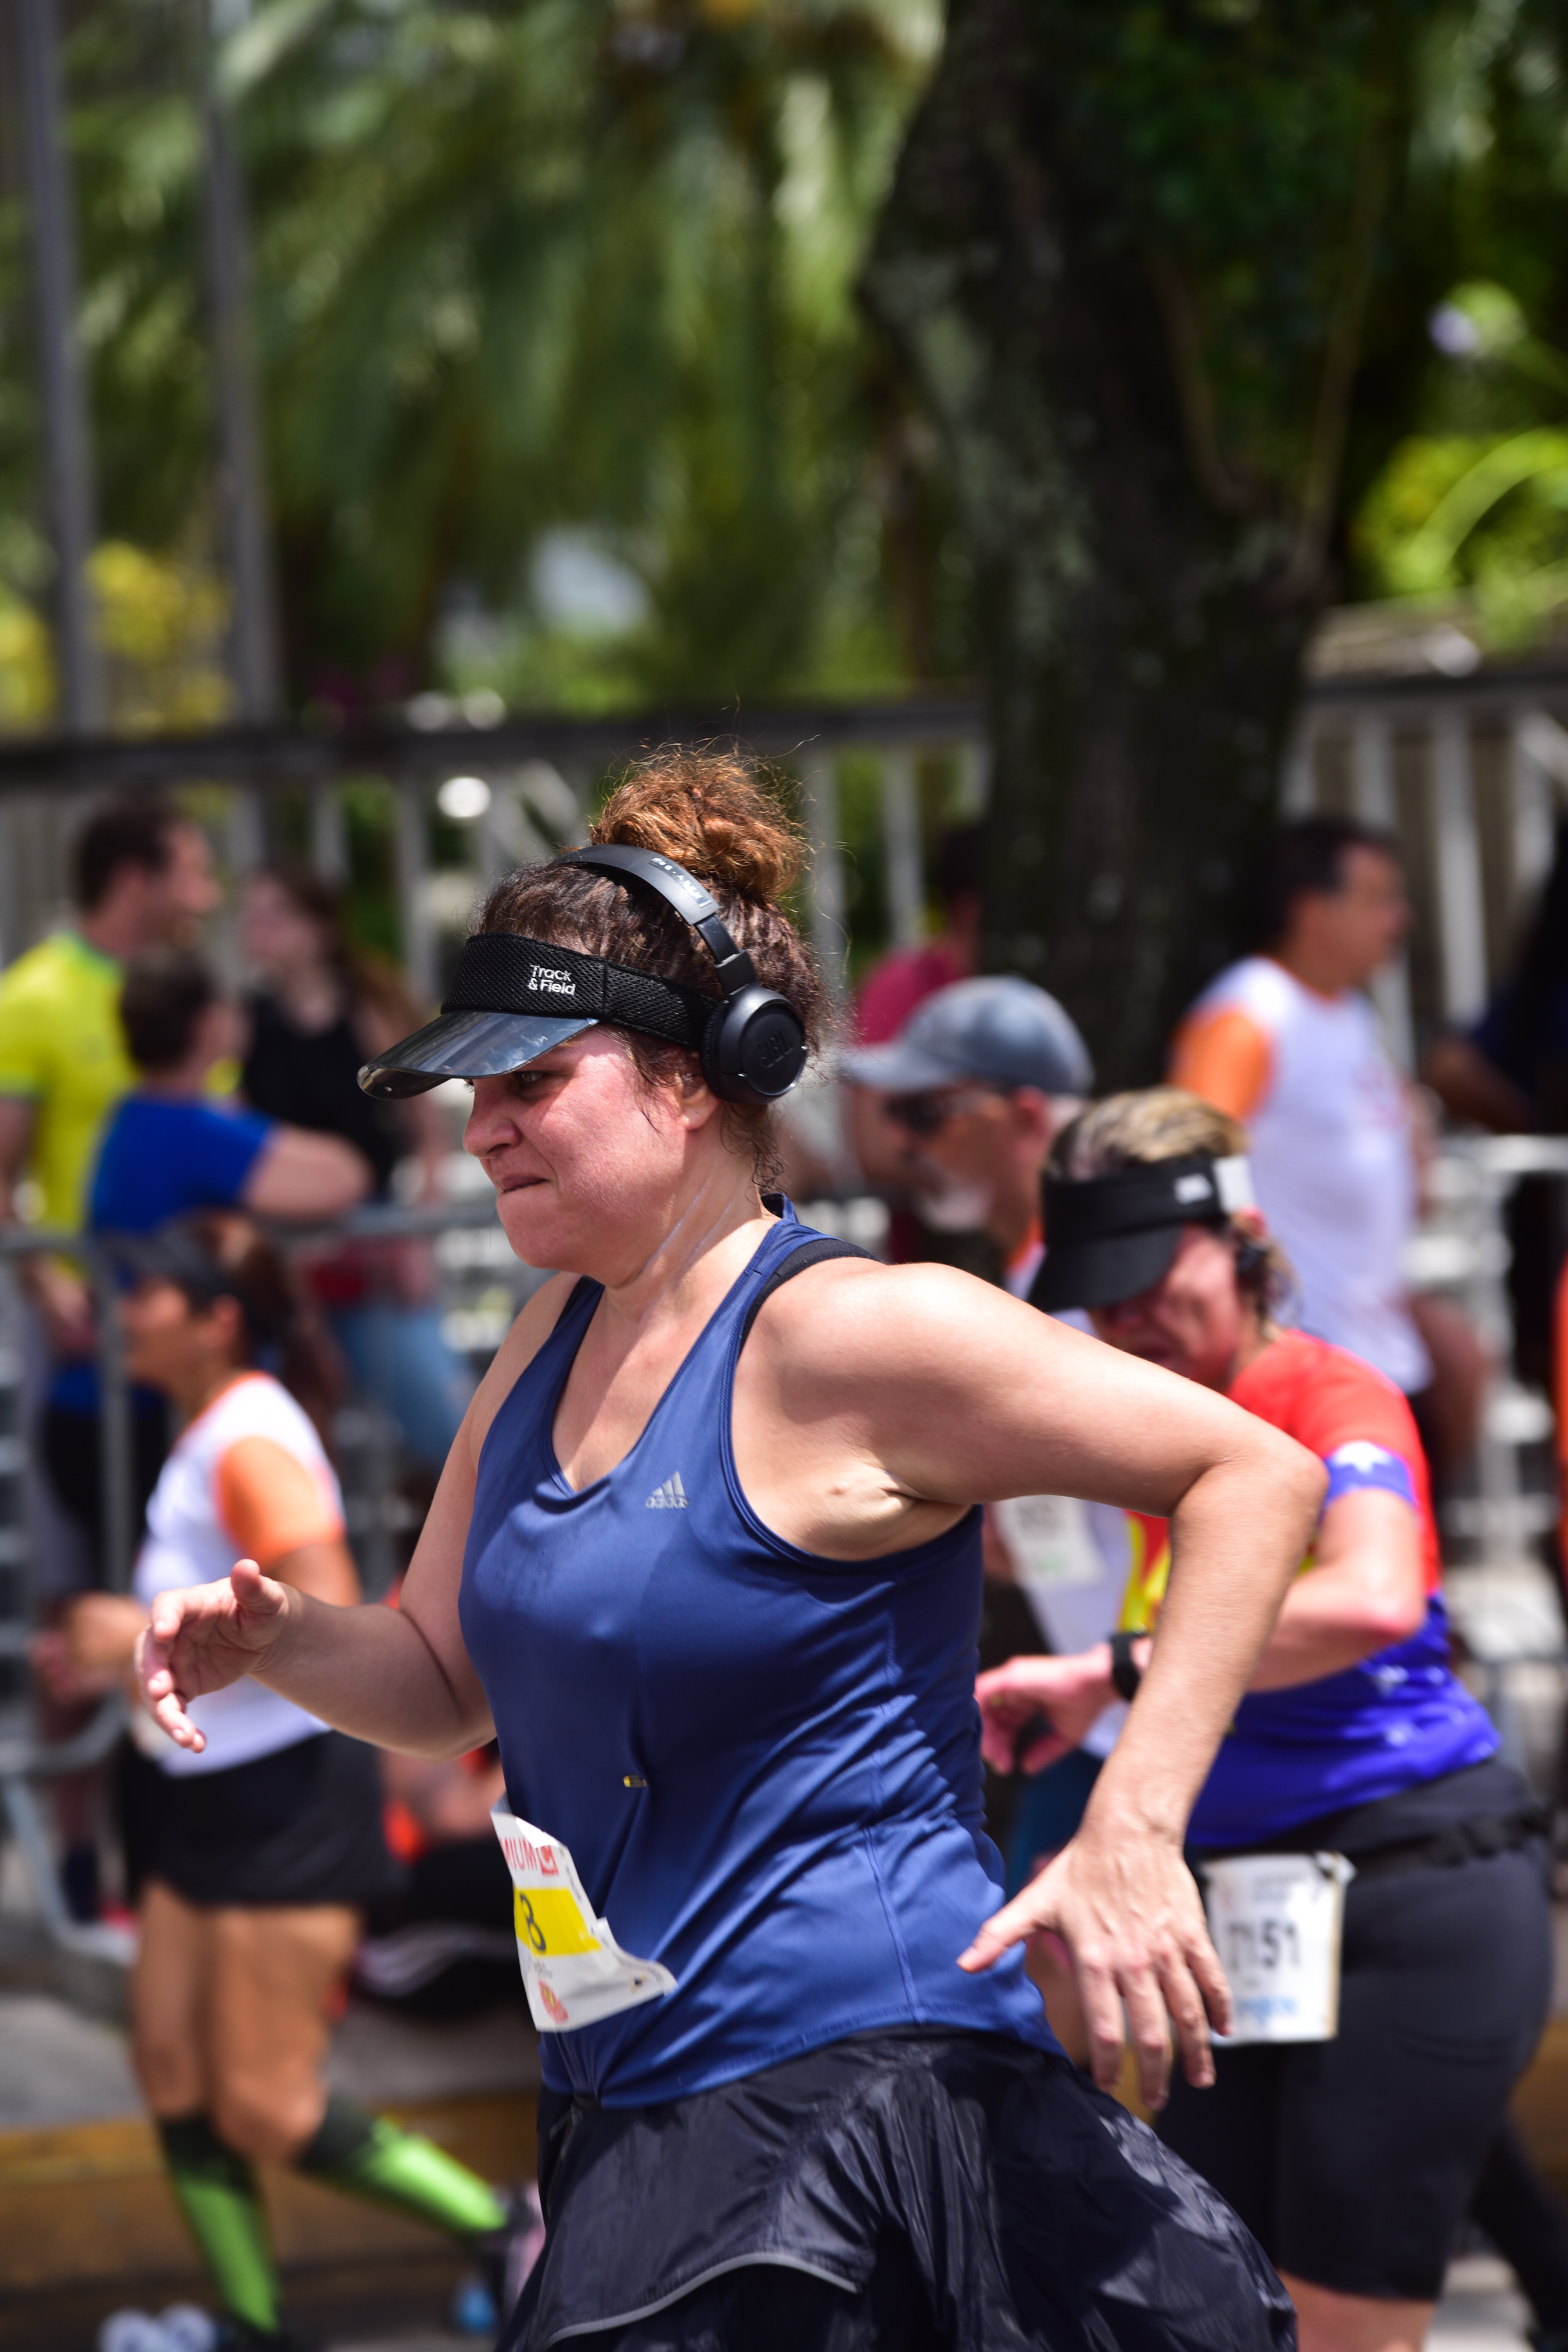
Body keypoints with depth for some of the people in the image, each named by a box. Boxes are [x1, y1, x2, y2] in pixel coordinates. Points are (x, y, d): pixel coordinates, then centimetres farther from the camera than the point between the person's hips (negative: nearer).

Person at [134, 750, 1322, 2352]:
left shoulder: (847, 1335, -13)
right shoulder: (554, 1342, 12)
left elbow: (1255, 1475, -14)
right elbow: (444, 1679, 22)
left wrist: (1132, 1831, -20)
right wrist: (273, 1641, 0)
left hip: (849, 2085, -8)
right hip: (628, 2127, 8)